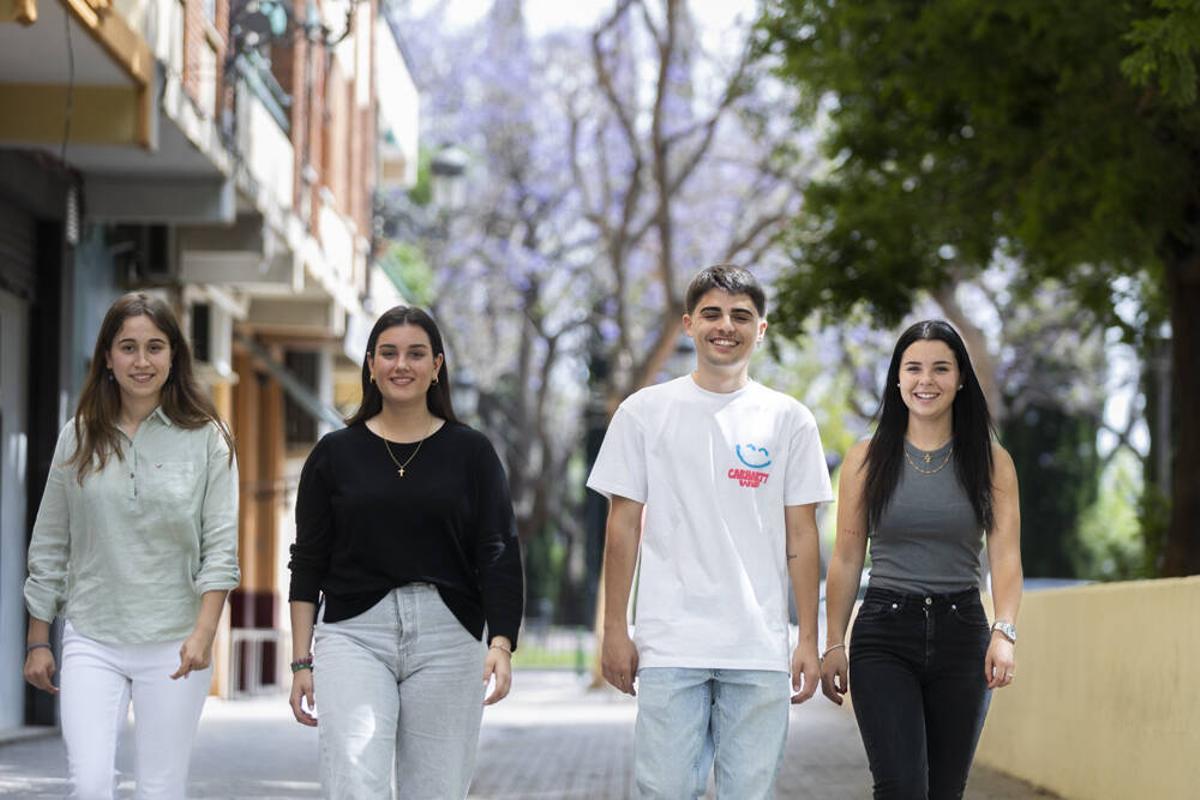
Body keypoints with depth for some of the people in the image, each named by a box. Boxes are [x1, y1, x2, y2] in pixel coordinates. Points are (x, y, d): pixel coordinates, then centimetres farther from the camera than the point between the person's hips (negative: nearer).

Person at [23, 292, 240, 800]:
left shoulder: (206, 439, 0)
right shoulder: (78, 438, 6)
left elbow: (220, 546, -3)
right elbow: (49, 546, 12)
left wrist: (204, 632, -15)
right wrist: (38, 640, 10)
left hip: (172, 644, -1)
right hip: (92, 642, 1)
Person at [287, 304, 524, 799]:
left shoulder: (471, 452, 7)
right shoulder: (335, 453, 8)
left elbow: (499, 555, 1)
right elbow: (307, 564, 10)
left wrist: (501, 642, -13)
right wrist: (302, 662, 4)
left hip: (446, 639, 1)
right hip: (355, 633, 0)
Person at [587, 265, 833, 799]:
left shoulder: (788, 420, 8)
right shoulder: (644, 413, 5)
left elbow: (801, 535, 8)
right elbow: (623, 525, 6)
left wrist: (809, 638, 2)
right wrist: (614, 629, 1)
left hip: (760, 650, 1)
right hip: (669, 644, -1)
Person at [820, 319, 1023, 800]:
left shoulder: (990, 462, 4)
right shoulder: (868, 459, 5)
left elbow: (1005, 556, -3)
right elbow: (846, 559, 6)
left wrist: (1004, 632, -18)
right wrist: (833, 643, 0)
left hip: (961, 633, 1)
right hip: (884, 635, -1)